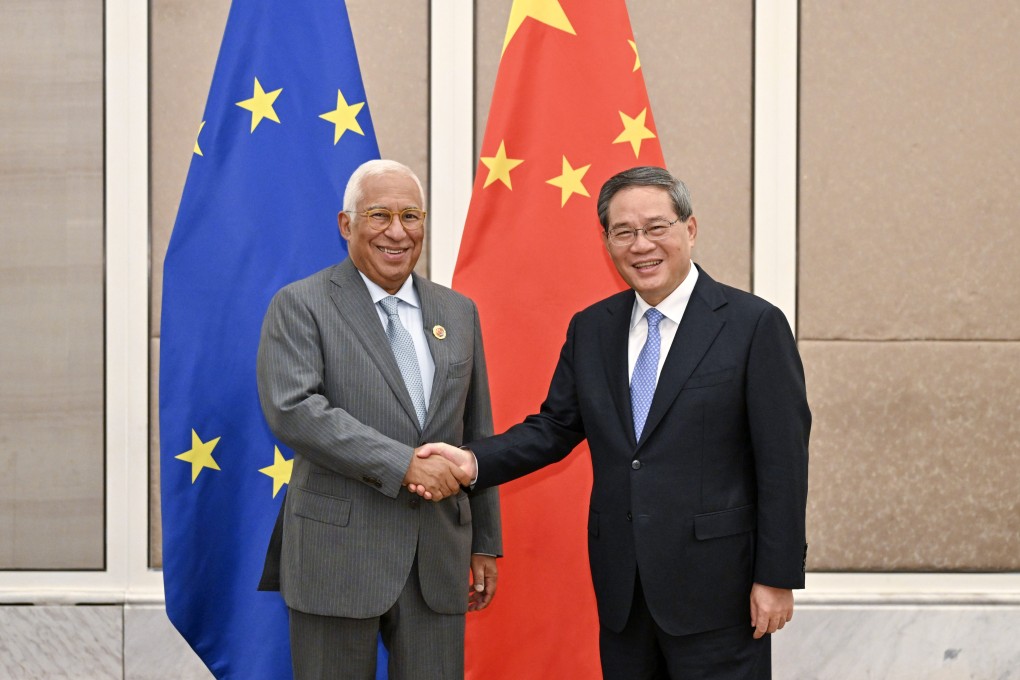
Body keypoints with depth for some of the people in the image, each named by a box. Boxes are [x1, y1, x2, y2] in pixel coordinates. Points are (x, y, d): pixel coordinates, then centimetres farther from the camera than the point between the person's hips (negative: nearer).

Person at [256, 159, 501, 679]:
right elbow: (291, 410, -17)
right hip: (339, 553, -4)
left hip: (439, 558, 4)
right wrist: (401, 463, -21)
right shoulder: (300, 306, -2)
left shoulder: (458, 313, 13)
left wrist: (485, 541, 15)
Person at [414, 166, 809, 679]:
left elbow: (783, 460, -8)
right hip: (620, 586, 5)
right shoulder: (590, 329, 9)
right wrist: (474, 461, -7)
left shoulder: (755, 324, -7)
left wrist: (777, 577, -10)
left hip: (715, 583, -5)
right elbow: (555, 427, 11)